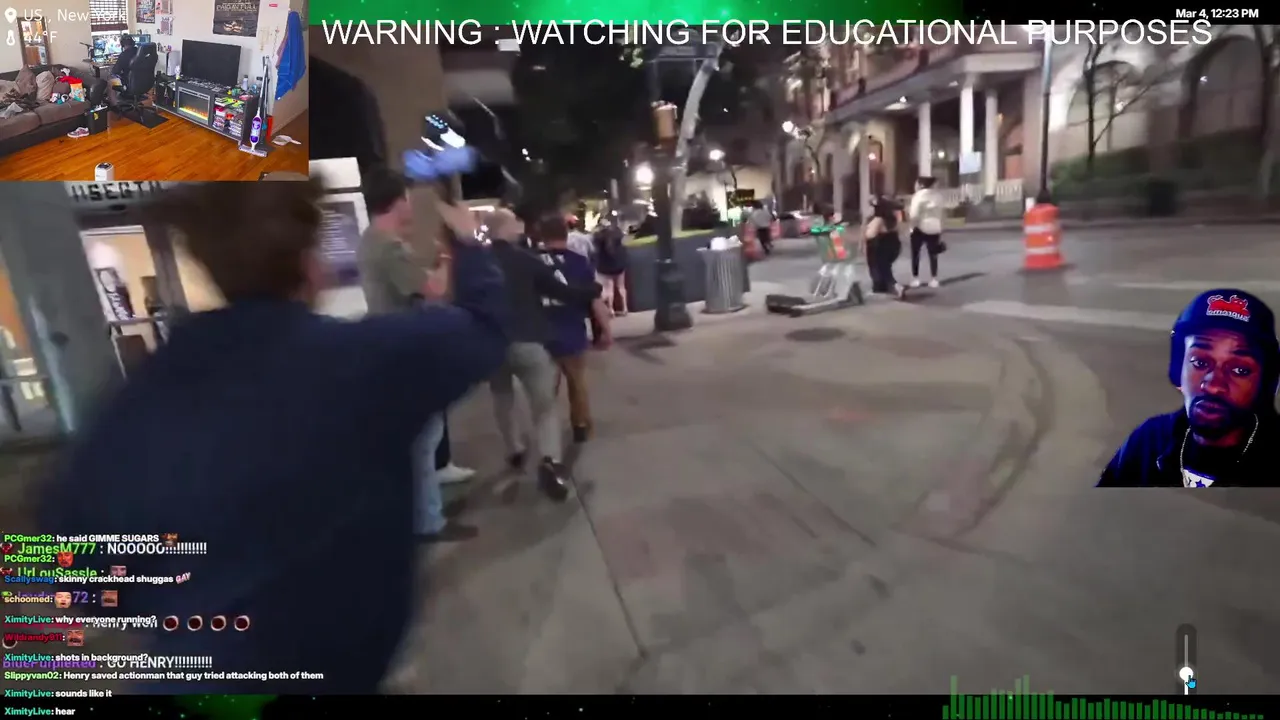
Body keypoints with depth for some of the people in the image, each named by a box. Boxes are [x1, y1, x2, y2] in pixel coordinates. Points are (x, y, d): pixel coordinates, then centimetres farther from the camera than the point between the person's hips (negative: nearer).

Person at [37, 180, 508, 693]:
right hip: (322, 668, -5)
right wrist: (468, 244, 9)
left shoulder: (142, 394, -9)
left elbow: (69, 531, 1)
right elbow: (483, 325, -9)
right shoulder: (362, 357, -24)